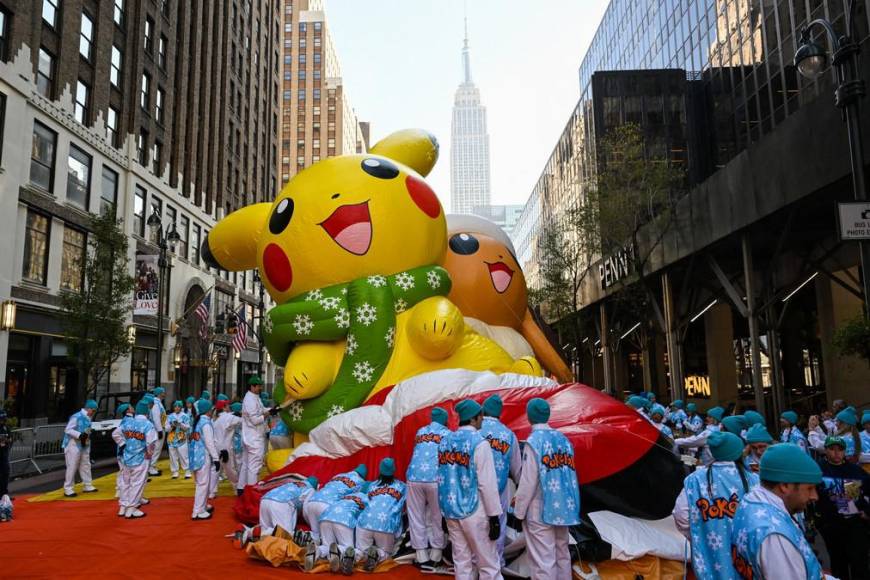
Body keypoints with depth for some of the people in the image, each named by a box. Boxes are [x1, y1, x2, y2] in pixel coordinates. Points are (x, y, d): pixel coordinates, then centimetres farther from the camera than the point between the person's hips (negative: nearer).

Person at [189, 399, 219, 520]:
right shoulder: (206, 423, -14)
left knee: (202, 482, 20)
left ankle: (203, 506, 31)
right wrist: (216, 458, -15)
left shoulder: (198, 421, 13)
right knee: (203, 483, -4)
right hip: (203, 456, -9)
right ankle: (198, 512, -1)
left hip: (197, 455, 9)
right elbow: (209, 443, -18)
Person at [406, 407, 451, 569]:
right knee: (438, 517, 11)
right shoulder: (448, 434, 10)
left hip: (414, 478, 2)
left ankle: (422, 557, 13)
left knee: (416, 517, 10)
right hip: (436, 479, -2)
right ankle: (435, 556, 16)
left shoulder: (420, 432, 20)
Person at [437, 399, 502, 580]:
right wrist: (494, 517, -8)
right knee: (489, 564, 5)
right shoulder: (479, 443, -14)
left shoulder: (445, 441, 4)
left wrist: (446, 510, 18)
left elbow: (441, 478, 9)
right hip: (473, 511, -6)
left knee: (461, 561, 14)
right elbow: (487, 484, -15)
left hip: (451, 510, 6)